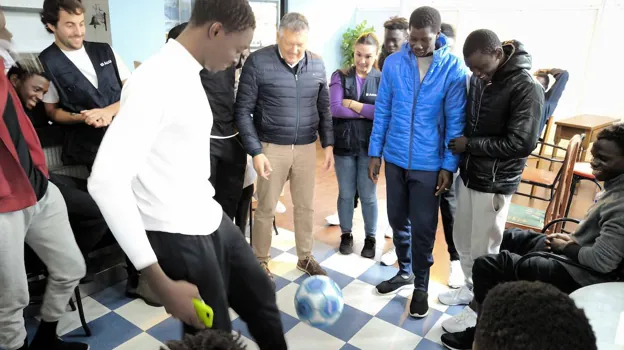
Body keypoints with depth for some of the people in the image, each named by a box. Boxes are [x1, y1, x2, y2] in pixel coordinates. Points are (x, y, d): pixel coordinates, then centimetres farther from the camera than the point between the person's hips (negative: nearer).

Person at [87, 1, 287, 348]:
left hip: (212, 220, 9)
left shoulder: (189, 75, 7)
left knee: (262, 299, 22)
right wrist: (162, 283, -28)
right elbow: (106, 181, -28)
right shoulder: (154, 82, -22)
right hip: (179, 238, -8)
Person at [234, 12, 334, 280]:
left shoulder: (317, 65, 2)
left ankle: (305, 257, 31)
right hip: (272, 147, -3)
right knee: (266, 208, 7)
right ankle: (260, 261, 26)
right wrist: (256, 151, -14)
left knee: (306, 206, 13)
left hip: (306, 147, 4)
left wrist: (328, 144, 6)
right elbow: (243, 111, -9)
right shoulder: (258, 62, -10)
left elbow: (324, 109, 11)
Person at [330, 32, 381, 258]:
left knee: (368, 195, 8)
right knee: (345, 193, 11)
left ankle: (370, 238, 25)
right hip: (344, 144, 1)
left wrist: (353, 104, -12)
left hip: (370, 145, -1)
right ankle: (346, 234, 29)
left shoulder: (382, 79, 0)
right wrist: (367, 112, -12)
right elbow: (335, 109, -10)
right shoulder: (340, 76, 2)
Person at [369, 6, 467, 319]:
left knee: (423, 228, 6)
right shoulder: (393, 63, -1)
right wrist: (375, 153, 2)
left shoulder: (454, 68, -8)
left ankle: (421, 286, 27)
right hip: (394, 159, 3)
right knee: (397, 220, 16)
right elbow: (382, 111, 3)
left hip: (429, 164, -3)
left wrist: (449, 165, -8)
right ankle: (405, 272, 38)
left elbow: (455, 121, -6)